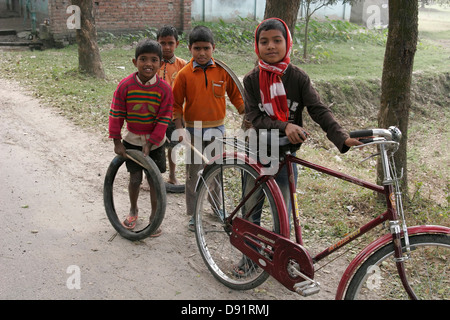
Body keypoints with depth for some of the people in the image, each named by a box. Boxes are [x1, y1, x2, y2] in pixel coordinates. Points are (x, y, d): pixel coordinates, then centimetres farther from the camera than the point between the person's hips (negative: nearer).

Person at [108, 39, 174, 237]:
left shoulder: (164, 88, -14)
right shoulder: (126, 85, -12)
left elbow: (164, 119, -11)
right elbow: (116, 114, -6)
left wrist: (150, 143, -14)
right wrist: (117, 141, -6)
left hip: (154, 142, 0)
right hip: (132, 140, 0)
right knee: (135, 178, 7)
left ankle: (154, 216, 23)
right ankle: (133, 210, 33)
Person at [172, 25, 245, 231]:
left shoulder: (222, 70, -3)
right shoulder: (184, 74, -7)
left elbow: (235, 95, 7)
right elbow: (176, 104, -2)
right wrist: (180, 129, -10)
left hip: (216, 129, 1)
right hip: (193, 130, -1)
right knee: (193, 173, 7)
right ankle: (193, 214, 20)